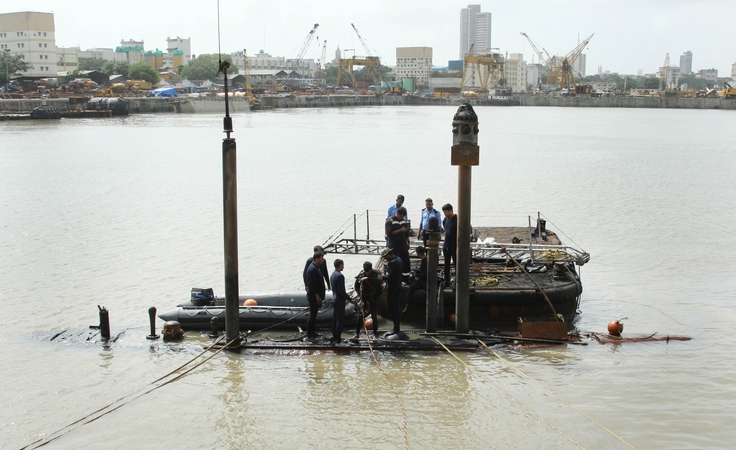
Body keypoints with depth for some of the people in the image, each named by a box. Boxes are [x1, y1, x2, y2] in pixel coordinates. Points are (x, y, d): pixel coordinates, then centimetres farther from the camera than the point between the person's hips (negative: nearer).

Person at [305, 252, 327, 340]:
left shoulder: (315, 267, 12)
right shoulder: (312, 269, -21)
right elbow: (313, 284, -23)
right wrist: (318, 297, -21)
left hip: (316, 296, 10)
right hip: (314, 296, -10)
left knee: (313, 314, 16)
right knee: (312, 315, -4)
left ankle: (312, 332, 25)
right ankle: (310, 335, 2)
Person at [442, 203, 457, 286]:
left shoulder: (457, 220, -15)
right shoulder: (445, 219, 6)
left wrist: (458, 248, -20)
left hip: (454, 247, -7)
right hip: (446, 246, 7)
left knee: (456, 264, 1)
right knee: (446, 265, 12)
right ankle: (446, 281, 20)